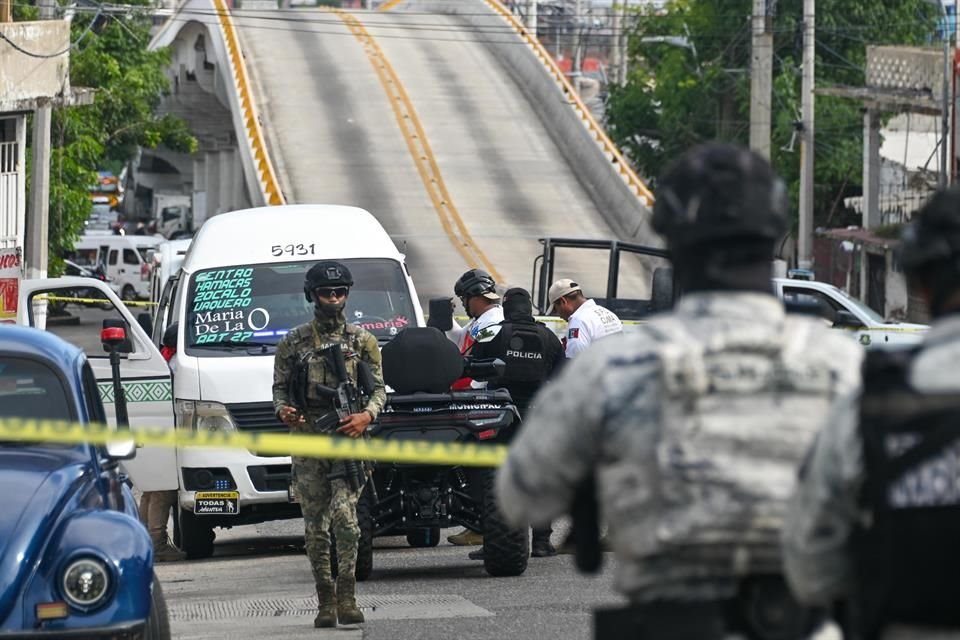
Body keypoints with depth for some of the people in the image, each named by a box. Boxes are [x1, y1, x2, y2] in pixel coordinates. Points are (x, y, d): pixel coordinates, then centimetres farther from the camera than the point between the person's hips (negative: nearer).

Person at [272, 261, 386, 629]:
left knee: (344, 515, -18)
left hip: (349, 438, -2)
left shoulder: (362, 341, 10)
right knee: (316, 526, 2)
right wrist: (283, 409, -10)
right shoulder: (294, 343, 11)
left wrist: (367, 415, -12)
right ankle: (326, 602, 8)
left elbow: (379, 387, 8)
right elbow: (280, 386, 13)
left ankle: (346, 596, -13)